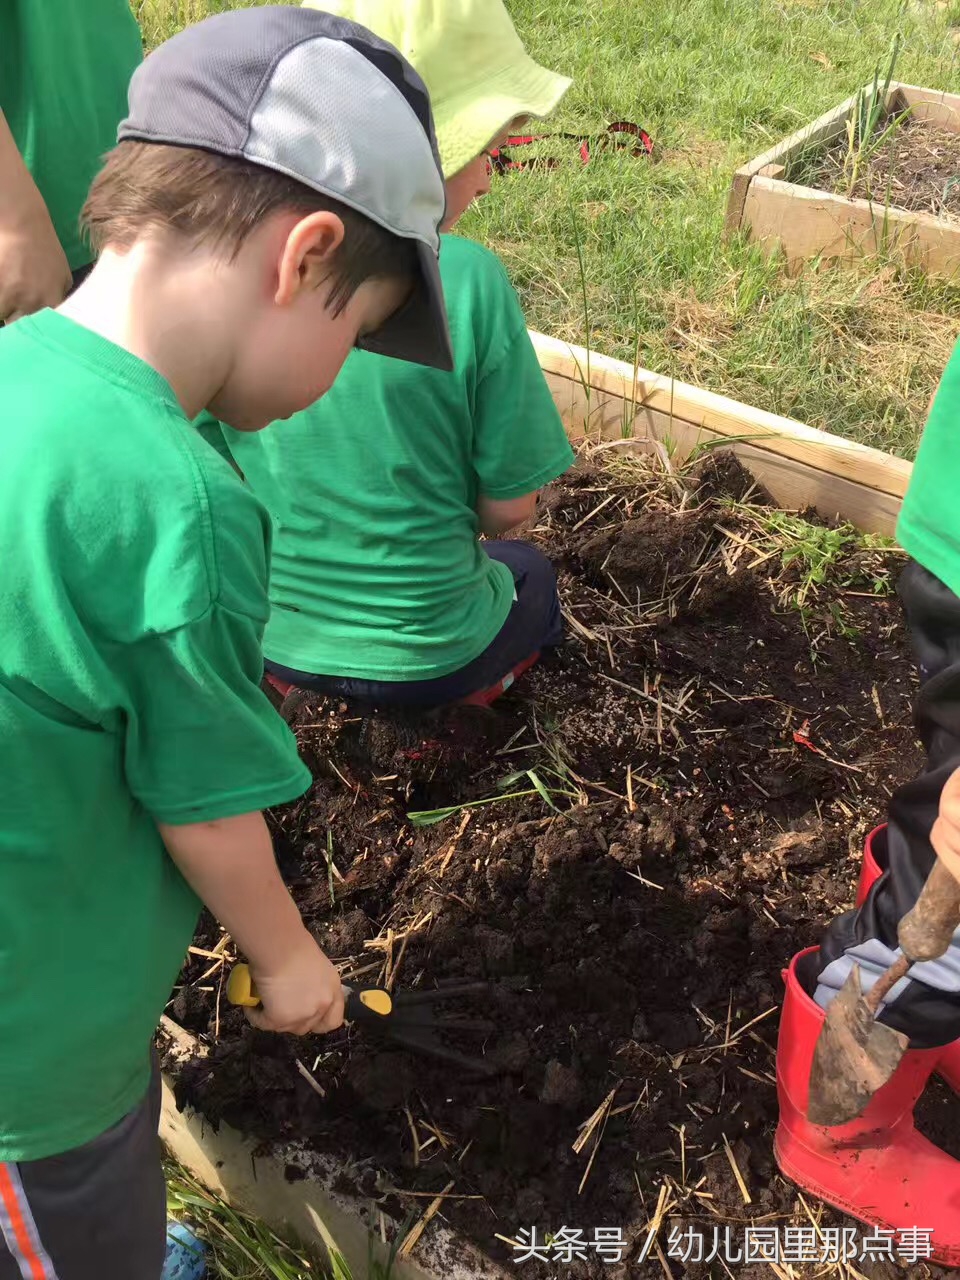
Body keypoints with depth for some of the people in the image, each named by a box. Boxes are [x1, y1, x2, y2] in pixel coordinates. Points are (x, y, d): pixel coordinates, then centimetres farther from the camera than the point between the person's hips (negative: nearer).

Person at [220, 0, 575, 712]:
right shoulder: (466, 281, -23)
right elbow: (509, 509, -15)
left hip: (273, 637, 4)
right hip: (426, 655, -3)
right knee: (531, 574, 33)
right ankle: (461, 700, 14)